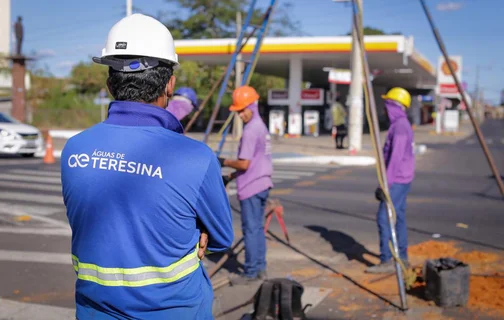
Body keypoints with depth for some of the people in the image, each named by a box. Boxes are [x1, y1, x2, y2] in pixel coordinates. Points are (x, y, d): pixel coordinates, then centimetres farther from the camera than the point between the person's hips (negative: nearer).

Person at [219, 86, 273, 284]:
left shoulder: (251, 130, -16)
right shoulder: (261, 127, 15)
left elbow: (244, 164, -18)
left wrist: (224, 162, -2)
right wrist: (230, 177, 16)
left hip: (251, 188, -9)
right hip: (262, 184, 10)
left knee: (250, 229, -3)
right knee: (257, 228, 14)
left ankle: (251, 273, 4)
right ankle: (260, 269, 21)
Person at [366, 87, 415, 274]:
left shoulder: (399, 126, -17)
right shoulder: (402, 124, 16)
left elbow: (396, 157, -23)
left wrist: (386, 183, -23)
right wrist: (387, 182, 22)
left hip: (397, 181, -10)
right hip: (402, 180, 10)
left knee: (384, 218, -10)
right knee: (398, 217, 13)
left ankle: (387, 261, -9)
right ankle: (402, 258, 18)